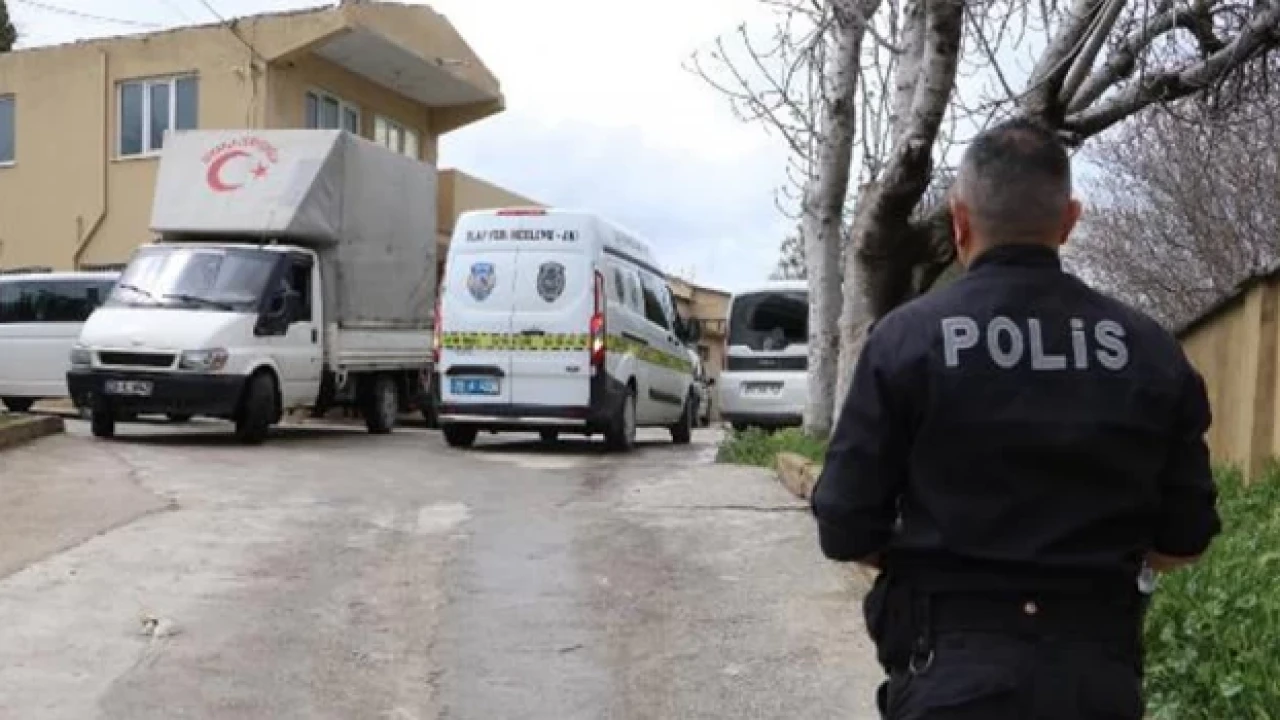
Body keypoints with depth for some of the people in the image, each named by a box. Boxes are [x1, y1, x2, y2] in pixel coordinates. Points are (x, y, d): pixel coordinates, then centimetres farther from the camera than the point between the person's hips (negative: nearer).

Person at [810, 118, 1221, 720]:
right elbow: (1184, 540, 5)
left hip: (954, 667, -3)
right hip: (1101, 669, 3)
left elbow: (847, 529, -9)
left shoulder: (908, 337, -10)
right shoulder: (1153, 352, -1)